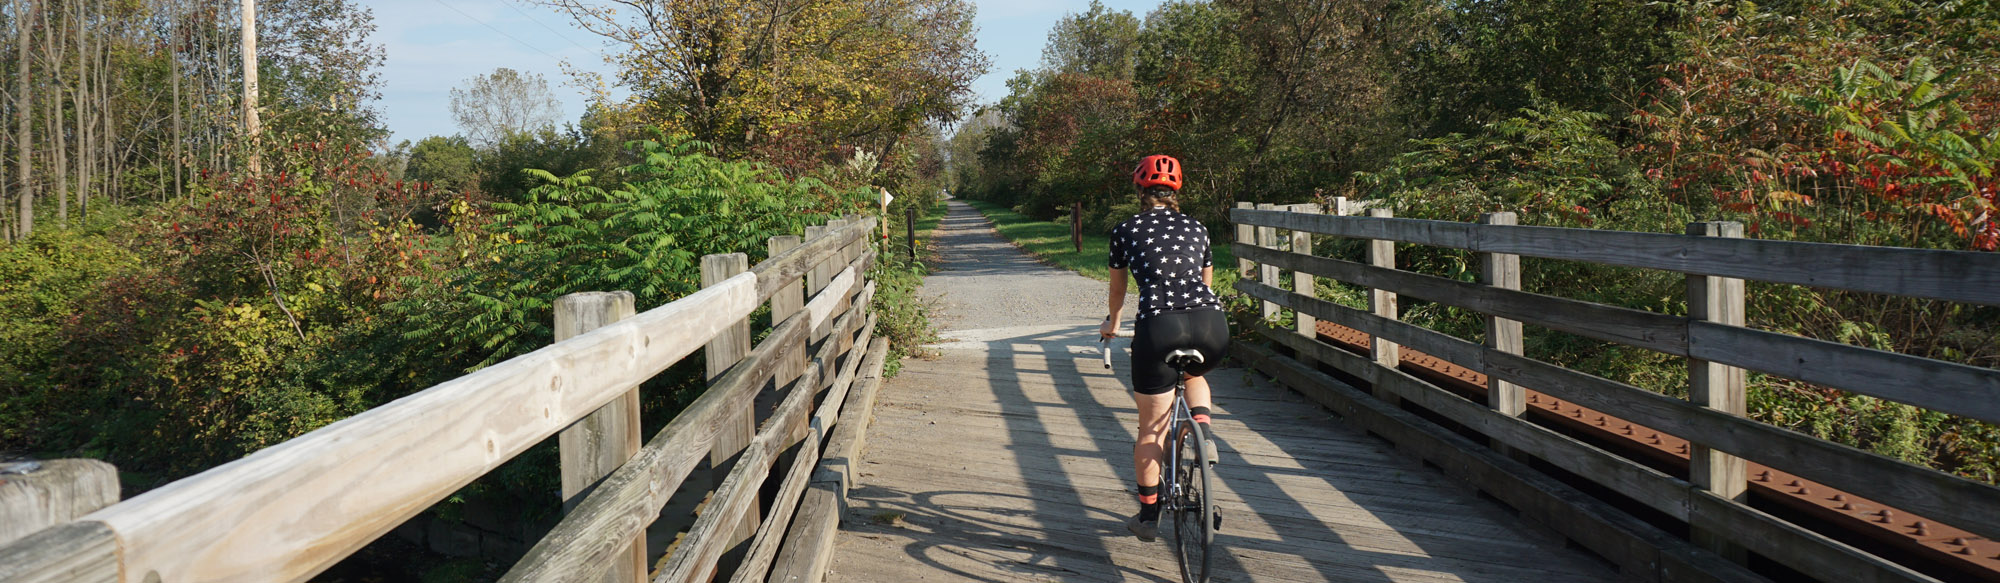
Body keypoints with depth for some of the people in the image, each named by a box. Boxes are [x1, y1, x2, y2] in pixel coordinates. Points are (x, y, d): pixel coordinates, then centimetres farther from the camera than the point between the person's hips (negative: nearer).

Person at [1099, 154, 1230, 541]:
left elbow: (1117, 289, 33)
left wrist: (1112, 323, 54)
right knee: (1195, 374, 38)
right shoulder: (1196, 228, 23)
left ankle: (1148, 517, 19)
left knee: (1151, 429, 12)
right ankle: (1201, 431, 13)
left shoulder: (1126, 231, 18)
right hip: (1212, 323, 3)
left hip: (1158, 326, -3)